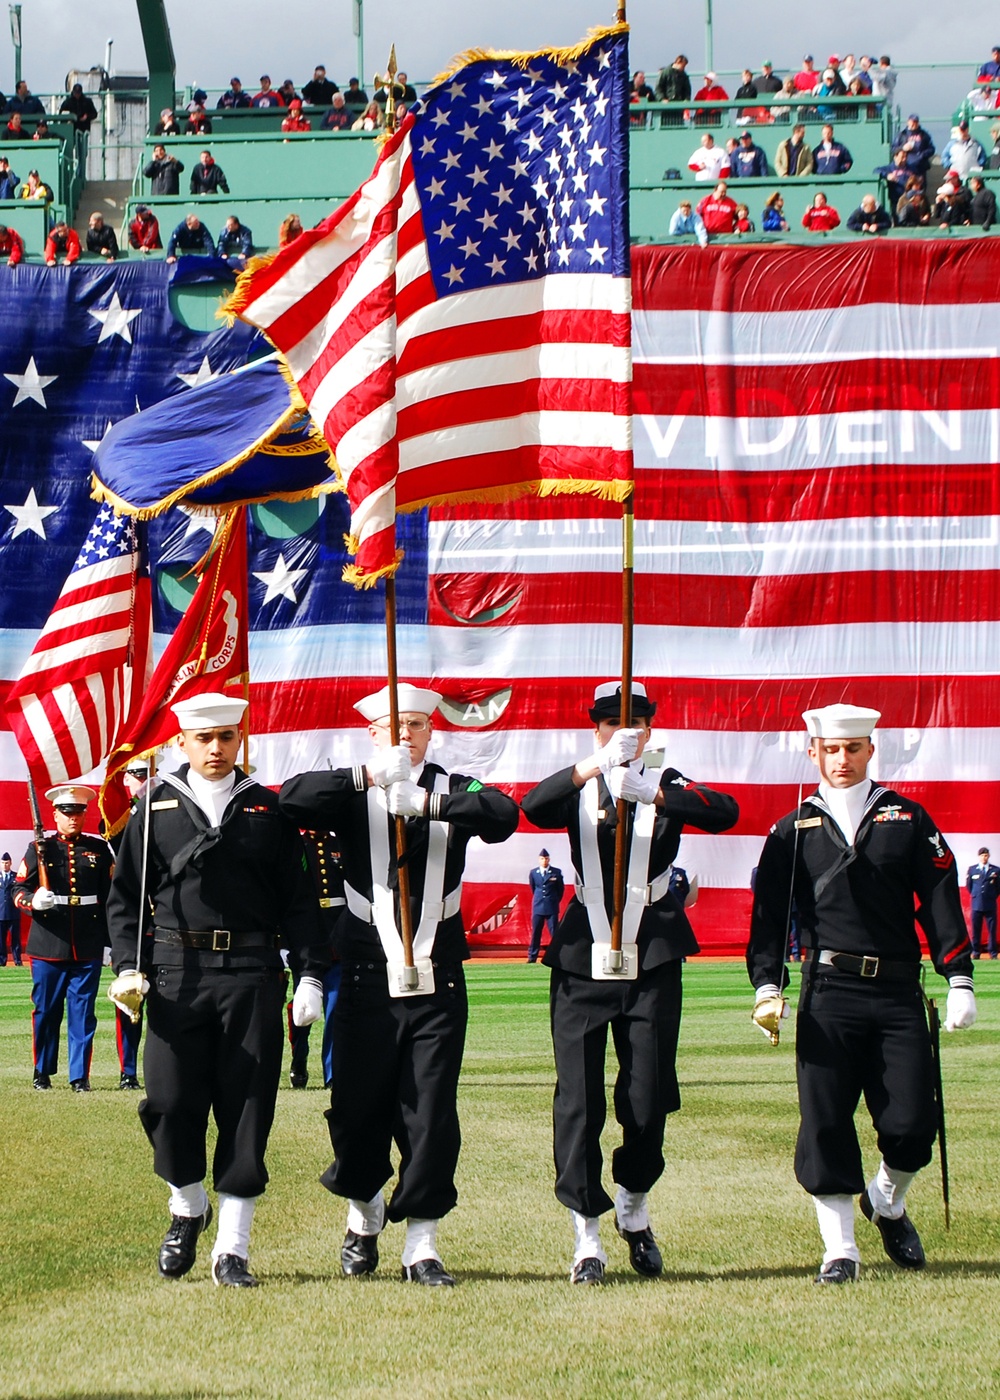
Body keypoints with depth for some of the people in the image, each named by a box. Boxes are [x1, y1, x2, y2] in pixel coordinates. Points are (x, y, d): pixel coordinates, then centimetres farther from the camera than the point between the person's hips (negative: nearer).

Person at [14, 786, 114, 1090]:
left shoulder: (99, 850, 9)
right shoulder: (40, 848, 5)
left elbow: (110, 898, 11)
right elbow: (19, 891, 4)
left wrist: (111, 941, 7)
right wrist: (33, 901, -19)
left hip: (88, 949, 1)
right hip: (48, 947, -1)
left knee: (83, 1013, 0)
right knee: (45, 1011, 5)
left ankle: (80, 1076, 6)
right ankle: (42, 1073, 18)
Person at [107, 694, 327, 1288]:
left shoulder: (267, 809, 9)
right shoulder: (155, 808, 9)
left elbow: (298, 899, 9)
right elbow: (126, 897, 9)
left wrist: (311, 972, 0)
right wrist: (127, 966, -4)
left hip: (252, 972, 0)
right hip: (177, 970, 0)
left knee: (247, 1107, -2)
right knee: (170, 1101, -5)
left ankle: (232, 1249, 4)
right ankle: (188, 1208, 23)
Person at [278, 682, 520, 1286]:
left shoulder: (454, 791, 6)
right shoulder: (354, 795, 4)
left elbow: (504, 815, -15)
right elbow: (292, 800, -15)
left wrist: (425, 802, -27)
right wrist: (368, 776, -25)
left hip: (439, 981, 0)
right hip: (369, 979, 0)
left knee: (431, 1113, -1)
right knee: (358, 1107, 5)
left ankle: (422, 1245, 7)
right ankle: (365, 1213, 31)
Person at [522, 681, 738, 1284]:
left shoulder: (667, 786, 7)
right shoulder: (578, 788, 8)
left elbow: (725, 812, -14)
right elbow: (534, 808, -15)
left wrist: (651, 793, -30)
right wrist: (594, 767, -30)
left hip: (653, 958, 0)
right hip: (583, 957, 0)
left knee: (648, 1095, 0)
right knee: (578, 1098, -5)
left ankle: (635, 1207, 25)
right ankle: (587, 1237, 1)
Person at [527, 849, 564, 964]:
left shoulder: (556, 872, -1)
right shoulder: (533, 873, 4)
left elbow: (560, 889, 8)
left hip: (552, 907, -2)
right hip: (538, 907, 2)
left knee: (554, 933, -3)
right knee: (535, 933, 2)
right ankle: (532, 957, 6)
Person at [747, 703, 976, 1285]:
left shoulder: (907, 818, 10)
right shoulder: (794, 830, 9)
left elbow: (941, 902, 7)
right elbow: (770, 912, 6)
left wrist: (960, 981, -1)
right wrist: (768, 987, -7)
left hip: (899, 993, 1)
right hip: (829, 992, -1)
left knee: (914, 1122, -4)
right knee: (826, 1123, -6)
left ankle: (887, 1202, 27)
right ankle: (841, 1250, 2)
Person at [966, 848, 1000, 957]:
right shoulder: (972, 869, 7)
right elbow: (969, 885, 16)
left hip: (990, 905, -1)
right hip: (976, 904, 1)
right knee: (976, 929, 1)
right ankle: (975, 951, 7)